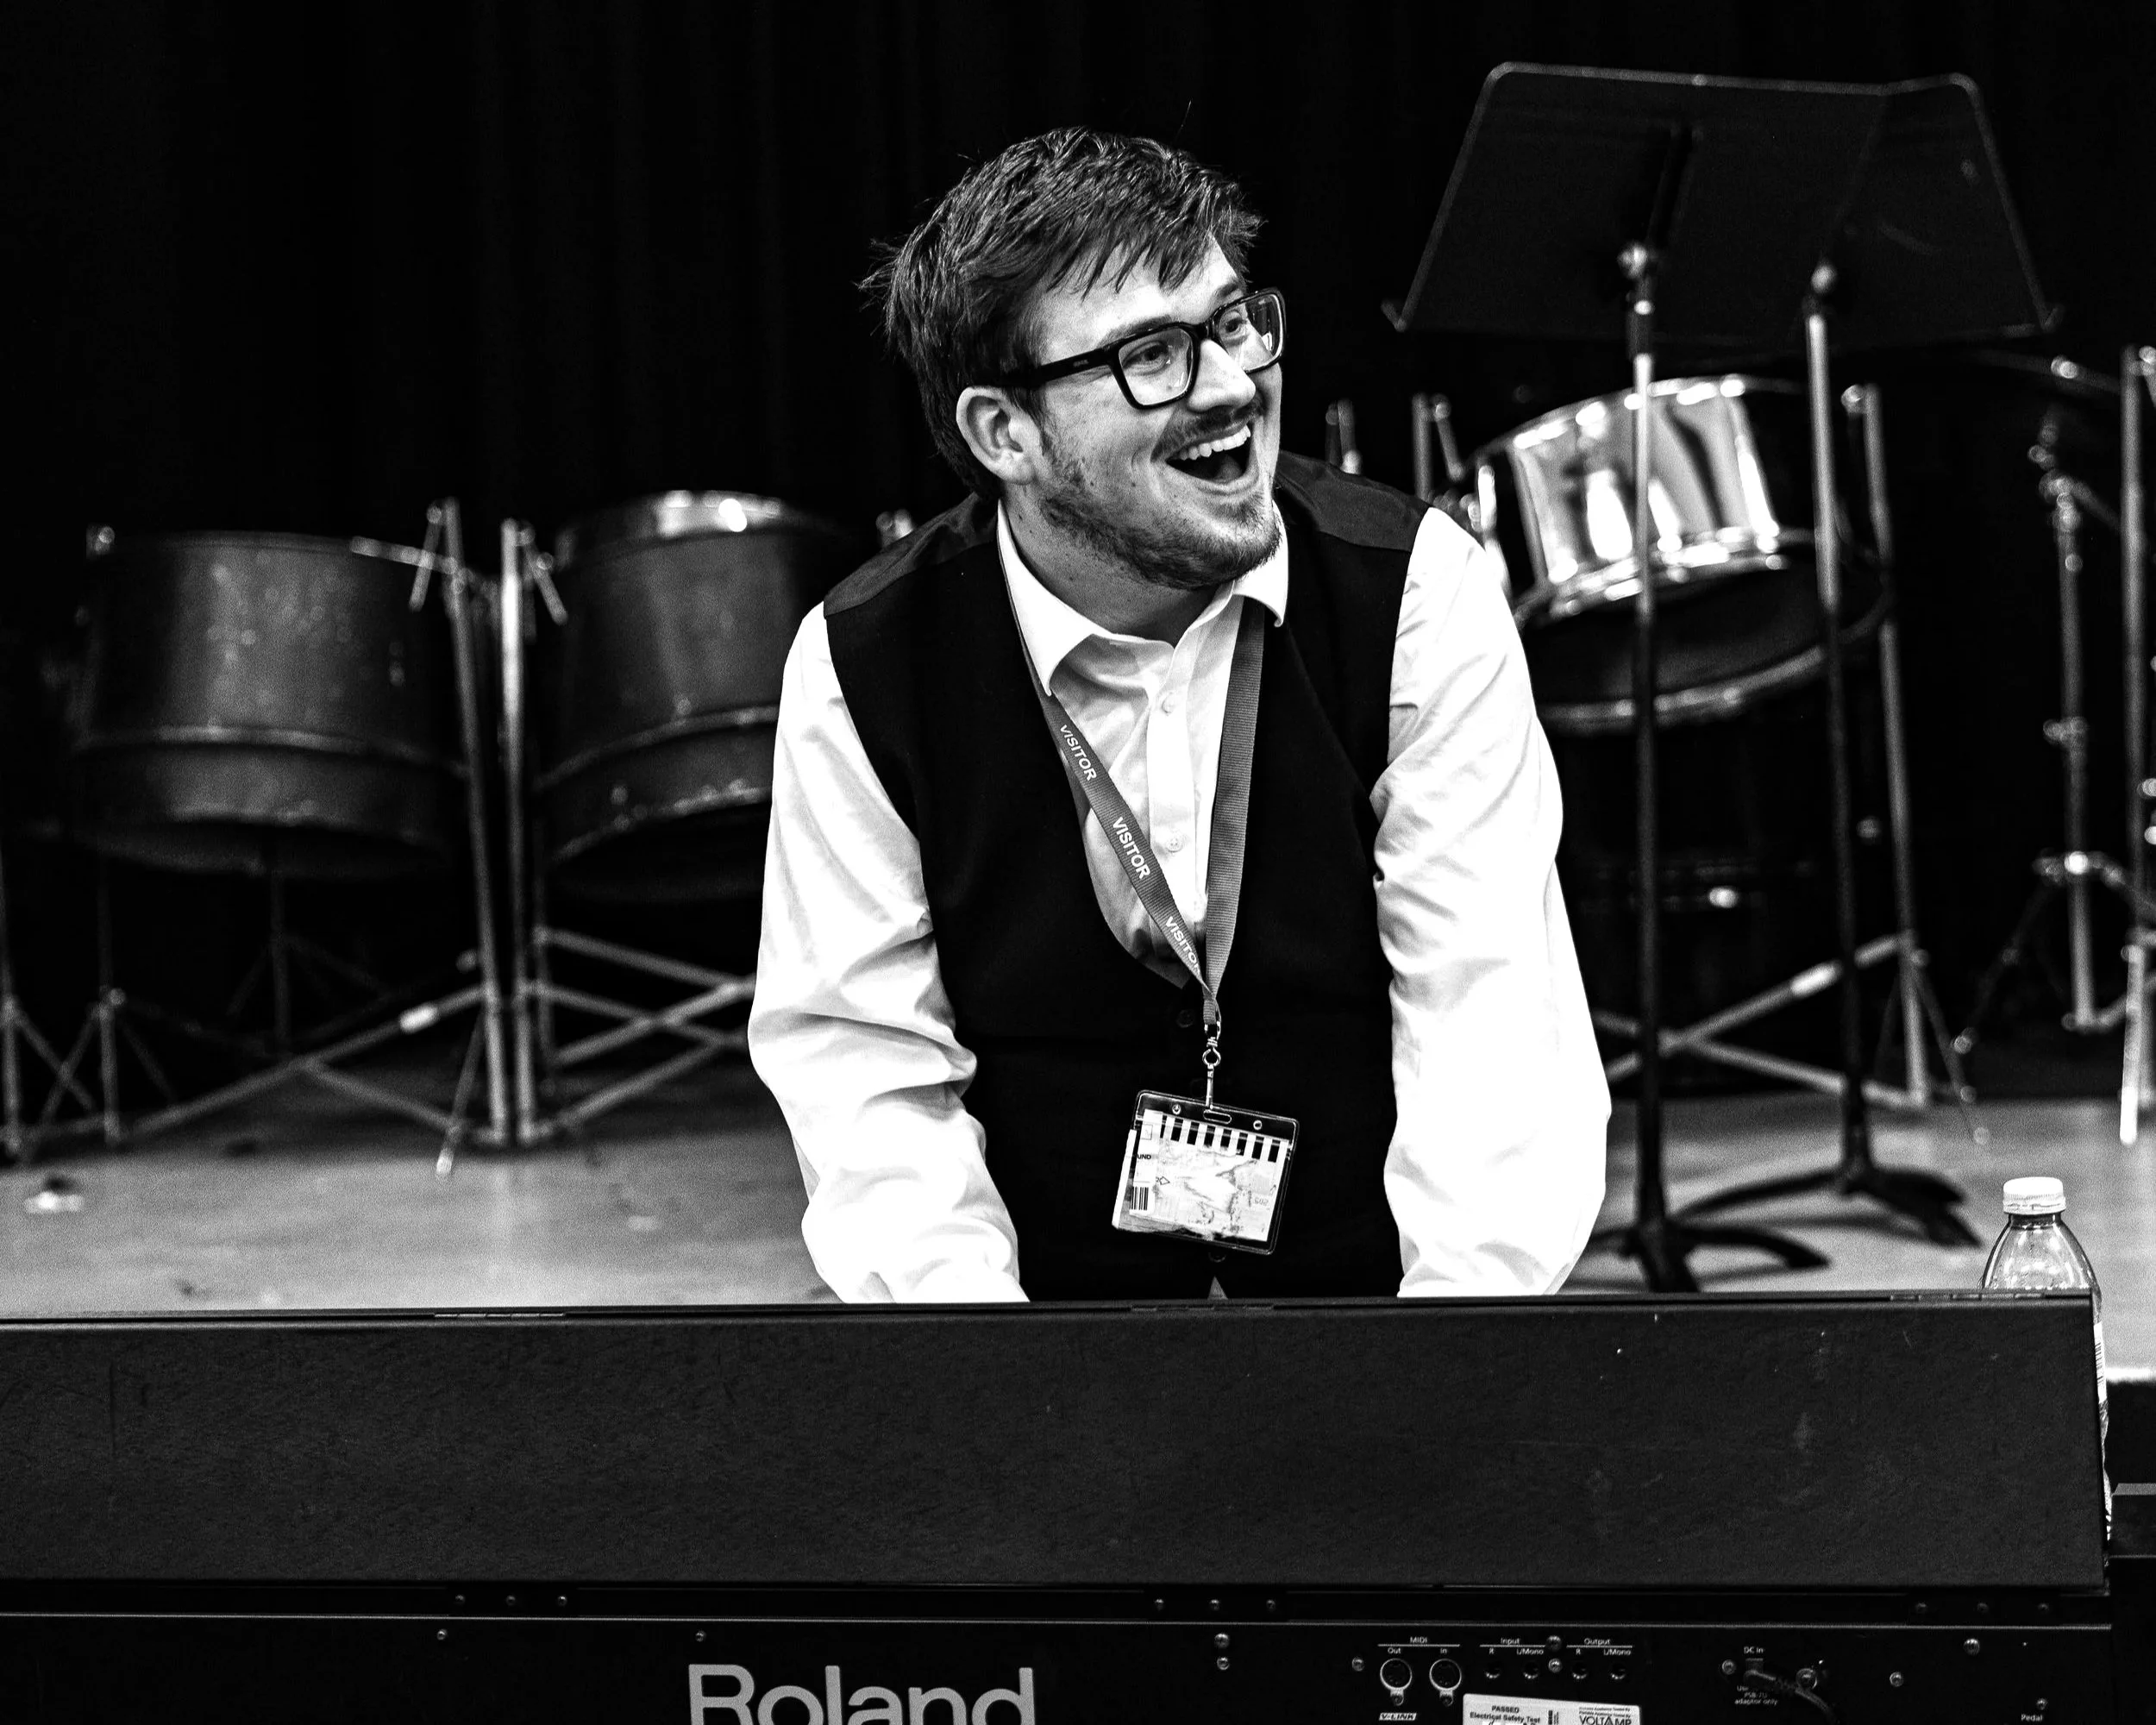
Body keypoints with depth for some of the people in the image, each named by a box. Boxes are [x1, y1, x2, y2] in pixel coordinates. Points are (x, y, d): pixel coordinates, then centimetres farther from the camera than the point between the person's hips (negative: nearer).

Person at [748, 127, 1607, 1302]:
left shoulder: (1418, 591, -8)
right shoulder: (863, 668, -6)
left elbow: (1495, 1026, -11)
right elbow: (864, 1068, -5)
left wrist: (1464, 1296, -25)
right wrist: (969, 1299, -21)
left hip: (1373, 1277, 0)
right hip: (1046, 1284, 0)